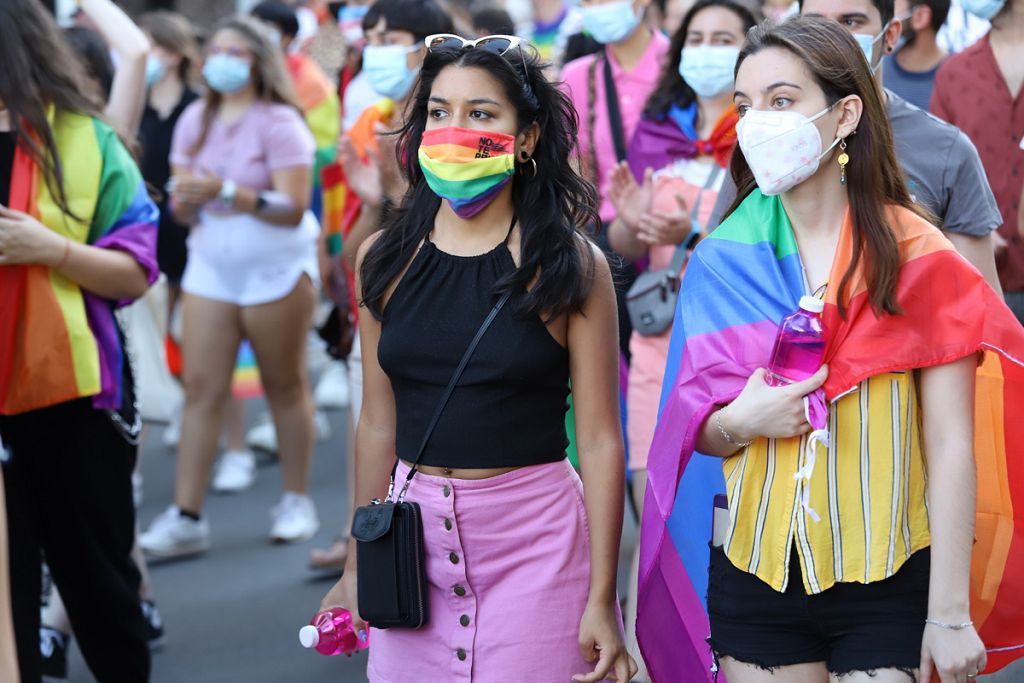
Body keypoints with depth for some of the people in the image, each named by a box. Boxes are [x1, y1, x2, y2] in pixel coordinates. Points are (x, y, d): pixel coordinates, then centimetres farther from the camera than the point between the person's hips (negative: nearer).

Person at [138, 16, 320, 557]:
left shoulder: (278, 123, -9)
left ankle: (297, 502, 19)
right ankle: (186, 517, -4)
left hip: (277, 269, -4)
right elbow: (181, 206, 9)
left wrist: (228, 192, -27)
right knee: (201, 387, -3)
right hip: (211, 268, 4)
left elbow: (293, 208, -18)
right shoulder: (195, 121, 8)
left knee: (284, 386, 6)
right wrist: (186, 200, -15)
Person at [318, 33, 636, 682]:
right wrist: (356, 567, 12)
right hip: (415, 535, 3)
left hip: (535, 534, -3)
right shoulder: (385, 259, 4)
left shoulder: (569, 265, -6)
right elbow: (379, 423, 10)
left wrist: (602, 600, -10)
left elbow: (600, 441, -7)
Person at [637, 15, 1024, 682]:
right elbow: (693, 432, 9)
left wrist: (949, 614, -13)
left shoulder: (916, 258, -7)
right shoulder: (723, 261, 3)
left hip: (887, 579, -3)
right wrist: (741, 422, -14)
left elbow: (951, 449, -9)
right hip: (753, 573, 3)